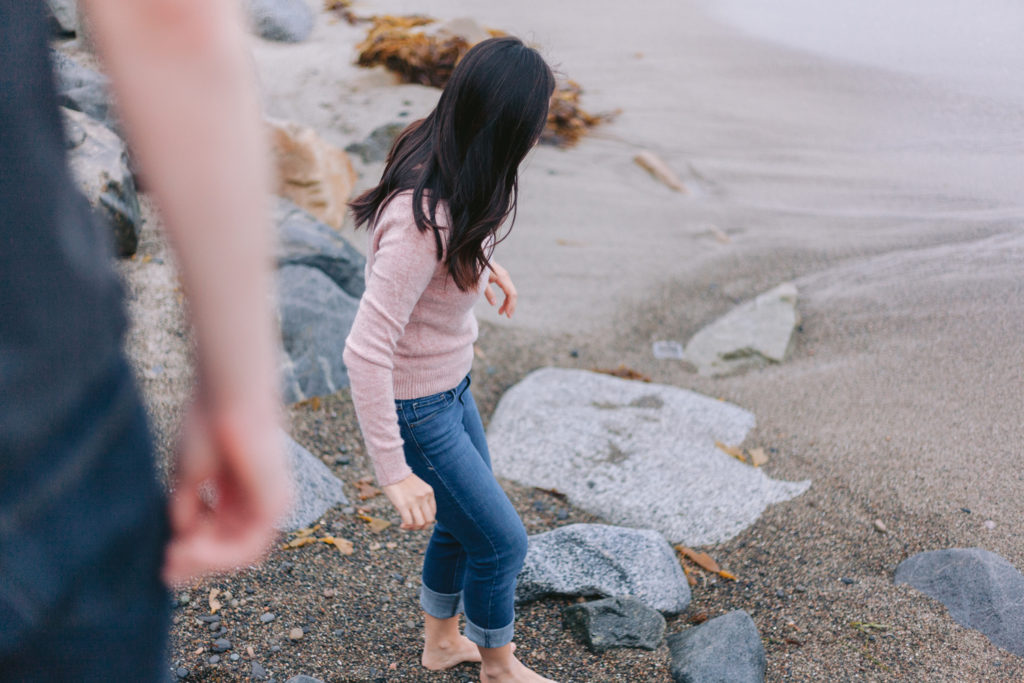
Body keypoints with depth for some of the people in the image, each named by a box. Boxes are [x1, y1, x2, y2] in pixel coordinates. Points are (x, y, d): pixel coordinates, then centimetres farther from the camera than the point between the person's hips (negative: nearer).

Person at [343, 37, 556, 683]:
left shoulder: (436, 158, -9)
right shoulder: (423, 222, -35)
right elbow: (365, 350, -33)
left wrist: (483, 260, 24)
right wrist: (394, 472, -28)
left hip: (451, 385, 9)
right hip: (413, 409, -9)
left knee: (465, 525, 25)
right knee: (502, 542, 8)